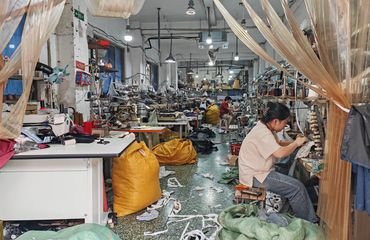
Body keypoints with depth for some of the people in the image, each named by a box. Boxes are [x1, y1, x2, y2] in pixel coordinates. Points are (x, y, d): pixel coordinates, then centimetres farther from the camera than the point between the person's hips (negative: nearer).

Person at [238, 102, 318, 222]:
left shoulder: (266, 128, 7)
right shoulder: (262, 133, -24)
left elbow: (277, 144, 22)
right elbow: (280, 153, -32)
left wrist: (295, 142, 7)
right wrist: (296, 143, -14)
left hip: (260, 170, 10)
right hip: (255, 176, -10)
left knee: (297, 182, 7)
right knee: (297, 188, -13)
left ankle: (310, 218, 14)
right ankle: (308, 222, 4)